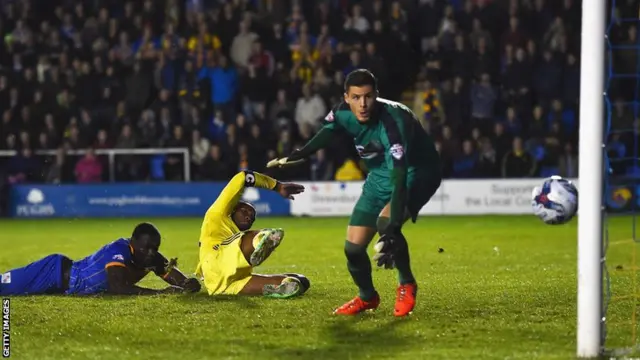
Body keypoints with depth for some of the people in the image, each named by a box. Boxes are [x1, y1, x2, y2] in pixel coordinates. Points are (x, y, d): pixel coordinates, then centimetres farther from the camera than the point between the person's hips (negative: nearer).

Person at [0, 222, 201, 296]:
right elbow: (117, 288, -45)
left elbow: (179, 280, -6)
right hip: (56, 272, -8)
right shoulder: (118, 251, -33)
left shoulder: (151, 258, -10)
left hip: (66, 275, 8)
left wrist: (189, 285, -31)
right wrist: (160, 292, -47)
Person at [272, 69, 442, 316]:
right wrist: (297, 156, 8)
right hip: (379, 176, 6)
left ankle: (406, 286, -8)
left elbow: (399, 177, -44)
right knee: (353, 248, 1)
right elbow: (328, 132, 6)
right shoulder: (343, 113, -18)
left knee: (385, 223, -34)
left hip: (418, 173, -6)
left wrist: (393, 227, -51)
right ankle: (367, 298, 33)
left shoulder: (391, 122, -37)